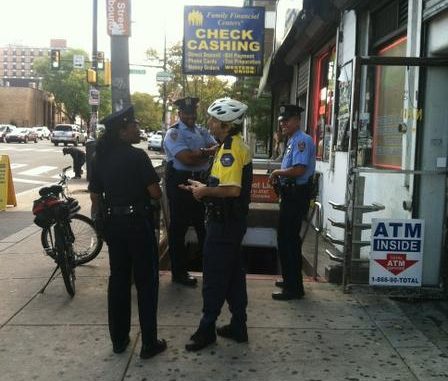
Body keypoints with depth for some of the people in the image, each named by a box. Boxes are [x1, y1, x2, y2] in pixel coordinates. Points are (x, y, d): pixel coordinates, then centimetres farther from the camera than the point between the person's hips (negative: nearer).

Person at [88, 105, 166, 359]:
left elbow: (95, 195, 8)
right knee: (146, 281, 4)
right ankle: (149, 343, 10)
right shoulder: (137, 156, -15)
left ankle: (119, 340, 25)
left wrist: (103, 219, 18)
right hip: (138, 222, -6)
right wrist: (145, 190, 7)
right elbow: (156, 193, -15)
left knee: (118, 278, 15)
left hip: (113, 222, 6)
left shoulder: (100, 158, 4)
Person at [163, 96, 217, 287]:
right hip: (180, 183, -6)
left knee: (204, 226, 16)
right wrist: (207, 152, -8)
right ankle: (179, 272, 16)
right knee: (178, 228, 4)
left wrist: (198, 153, -18)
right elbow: (187, 159, -22)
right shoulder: (173, 133, -9)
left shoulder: (202, 132, 12)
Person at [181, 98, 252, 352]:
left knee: (214, 278, 0)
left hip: (224, 223, -10)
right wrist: (205, 188, 10)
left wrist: (206, 191, -16)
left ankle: (207, 329, 11)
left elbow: (233, 189, -29)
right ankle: (238, 326, 24)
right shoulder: (238, 146, 12)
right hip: (233, 220, 10)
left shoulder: (230, 149, -19)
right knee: (234, 274, 15)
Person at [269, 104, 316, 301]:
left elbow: (298, 170, -26)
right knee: (287, 238, 19)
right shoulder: (292, 140, 15)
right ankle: (290, 280, 33)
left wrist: (278, 172, -11)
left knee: (288, 240, -5)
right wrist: (279, 175, 6)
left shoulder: (302, 140, -16)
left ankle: (294, 288, 4)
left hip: (296, 195, -10)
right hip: (290, 194, 10)